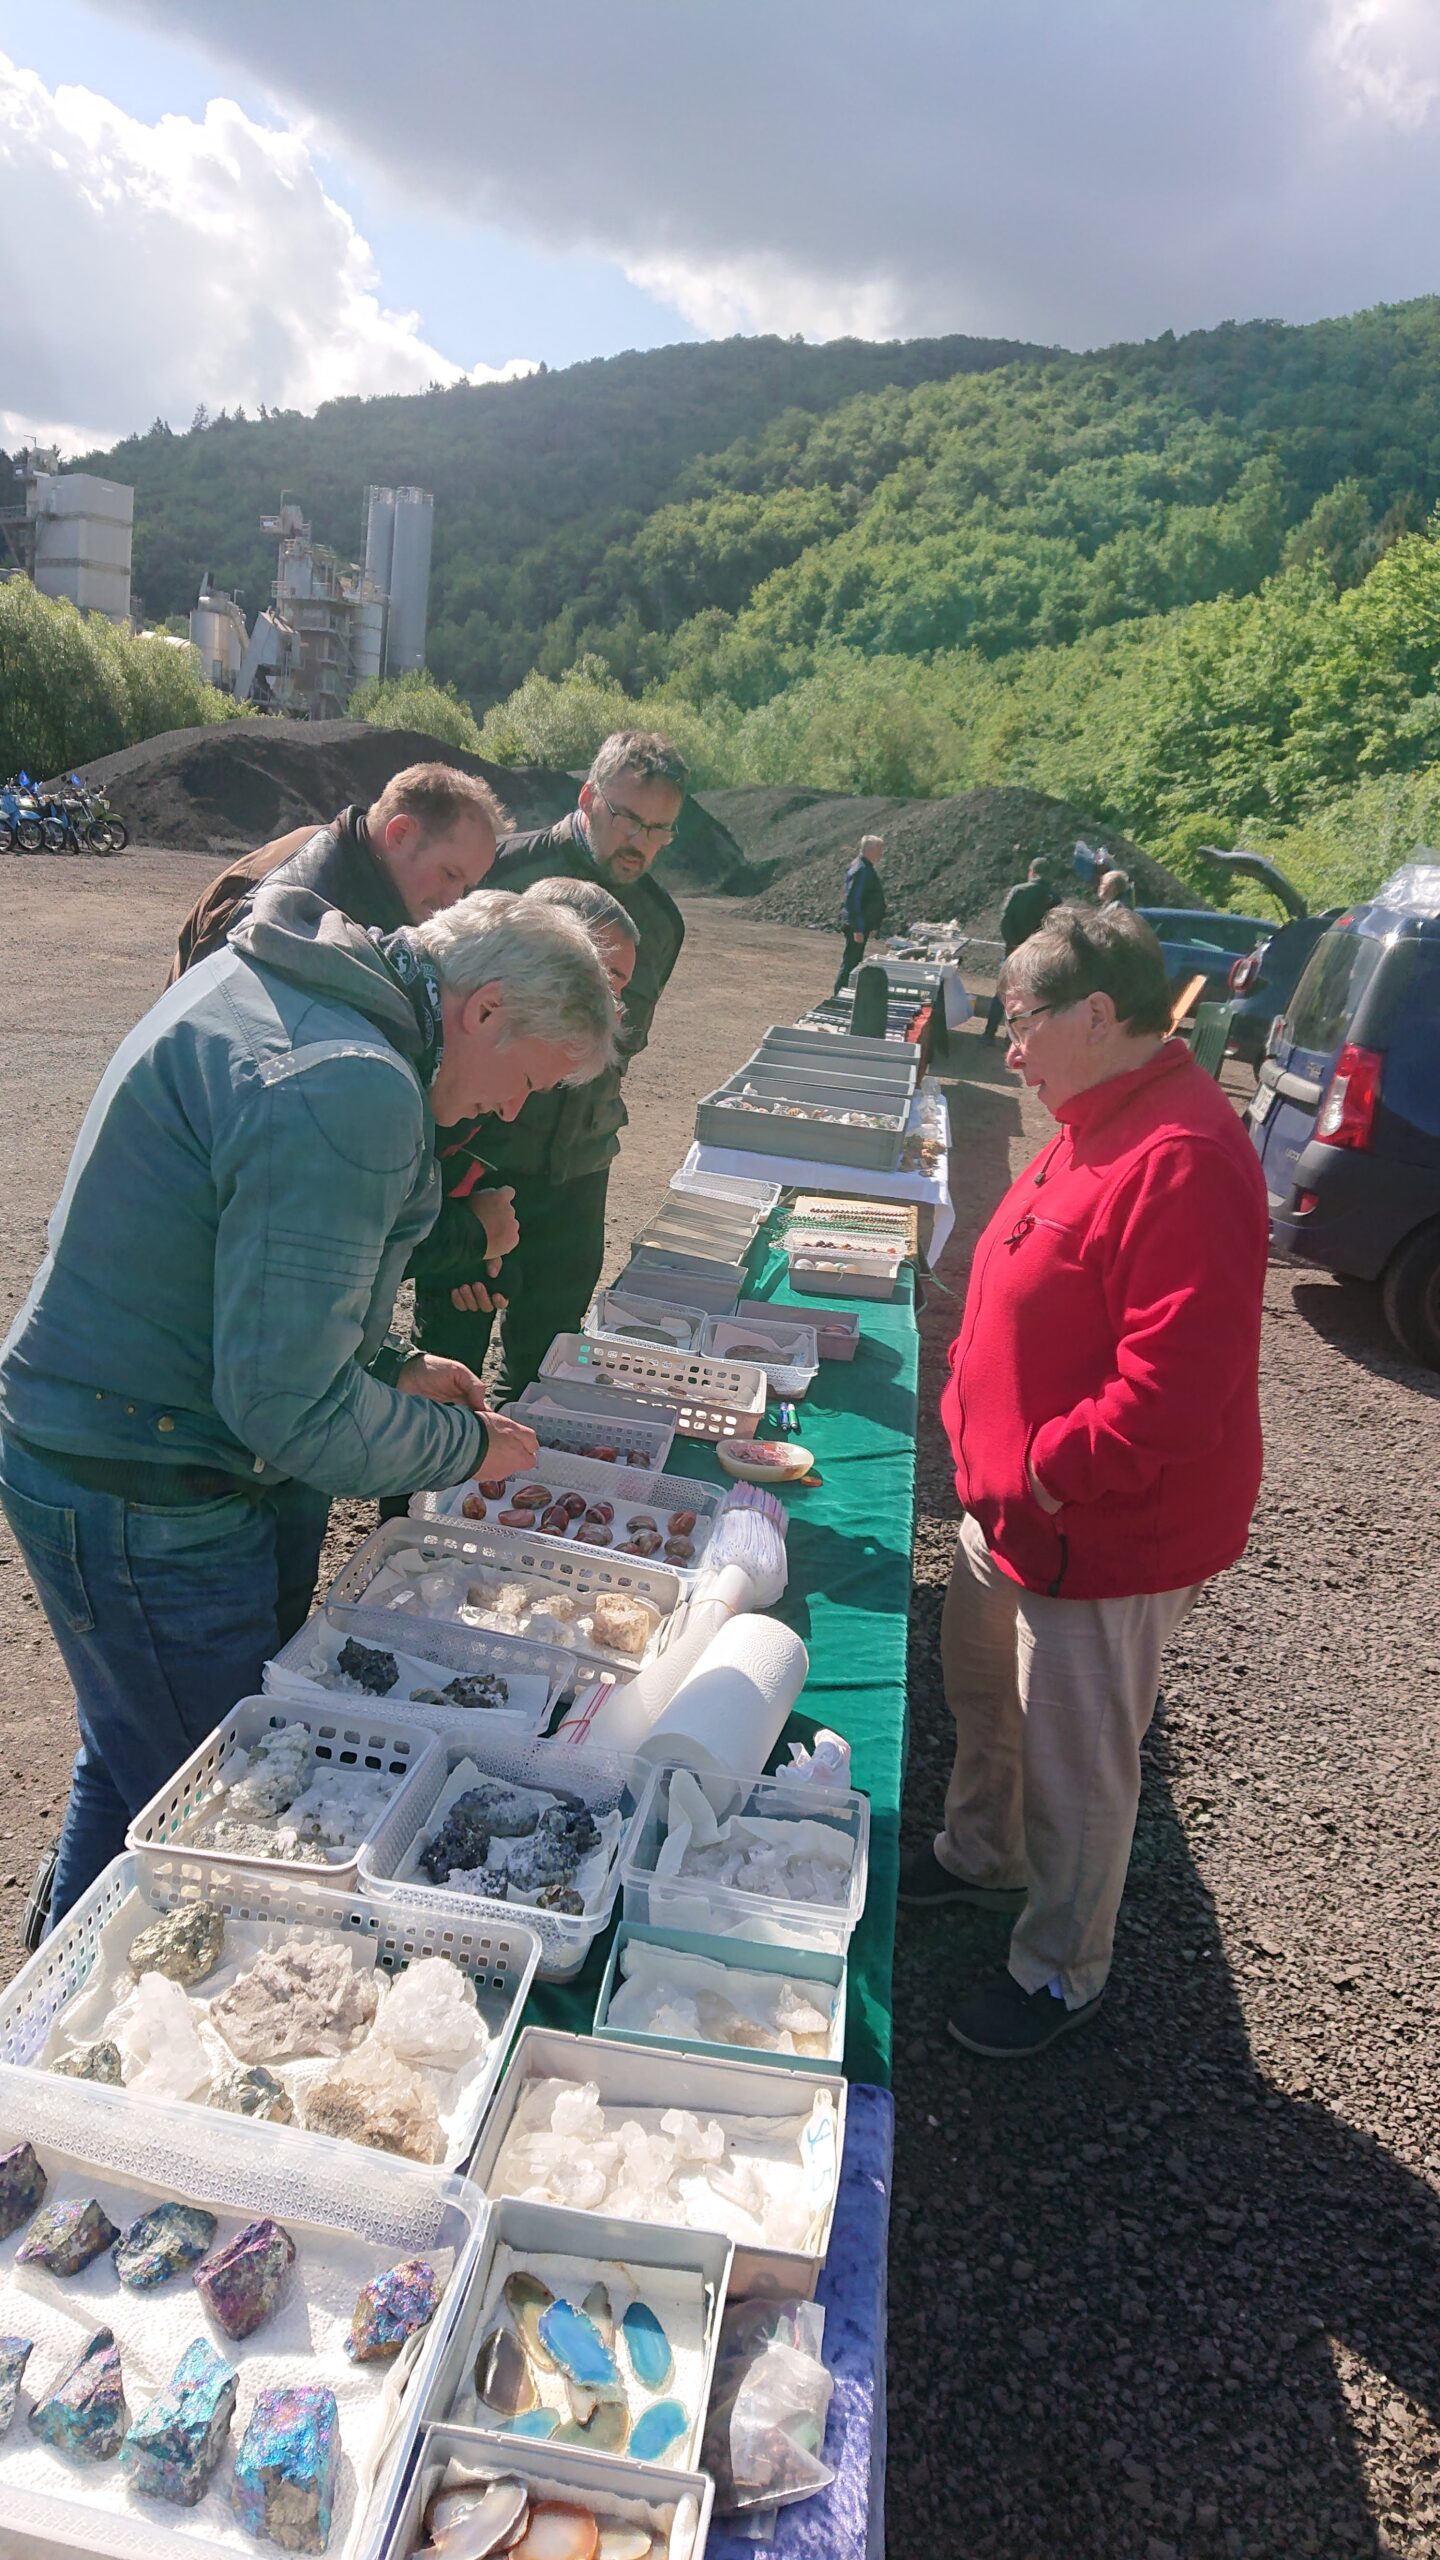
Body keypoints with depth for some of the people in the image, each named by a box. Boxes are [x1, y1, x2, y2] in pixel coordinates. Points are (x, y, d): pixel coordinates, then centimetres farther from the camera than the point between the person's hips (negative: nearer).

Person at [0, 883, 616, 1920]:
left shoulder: (272, 976, 6)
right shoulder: (351, 1092, -28)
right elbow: (293, 1406, -26)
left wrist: (387, 1365, 11)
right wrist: (466, 1445, -9)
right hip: (143, 1506, -10)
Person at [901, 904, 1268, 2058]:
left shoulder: (1182, 1161, -28)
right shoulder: (1100, 1125, 6)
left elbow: (1176, 1387, -33)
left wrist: (1046, 1474, -22)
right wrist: (989, 1453, 10)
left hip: (1102, 1542, -10)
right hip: (1015, 1509, 10)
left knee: (1076, 1766, 10)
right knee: (984, 1697, 28)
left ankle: (1062, 1972, 33)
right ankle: (982, 1859, 53)